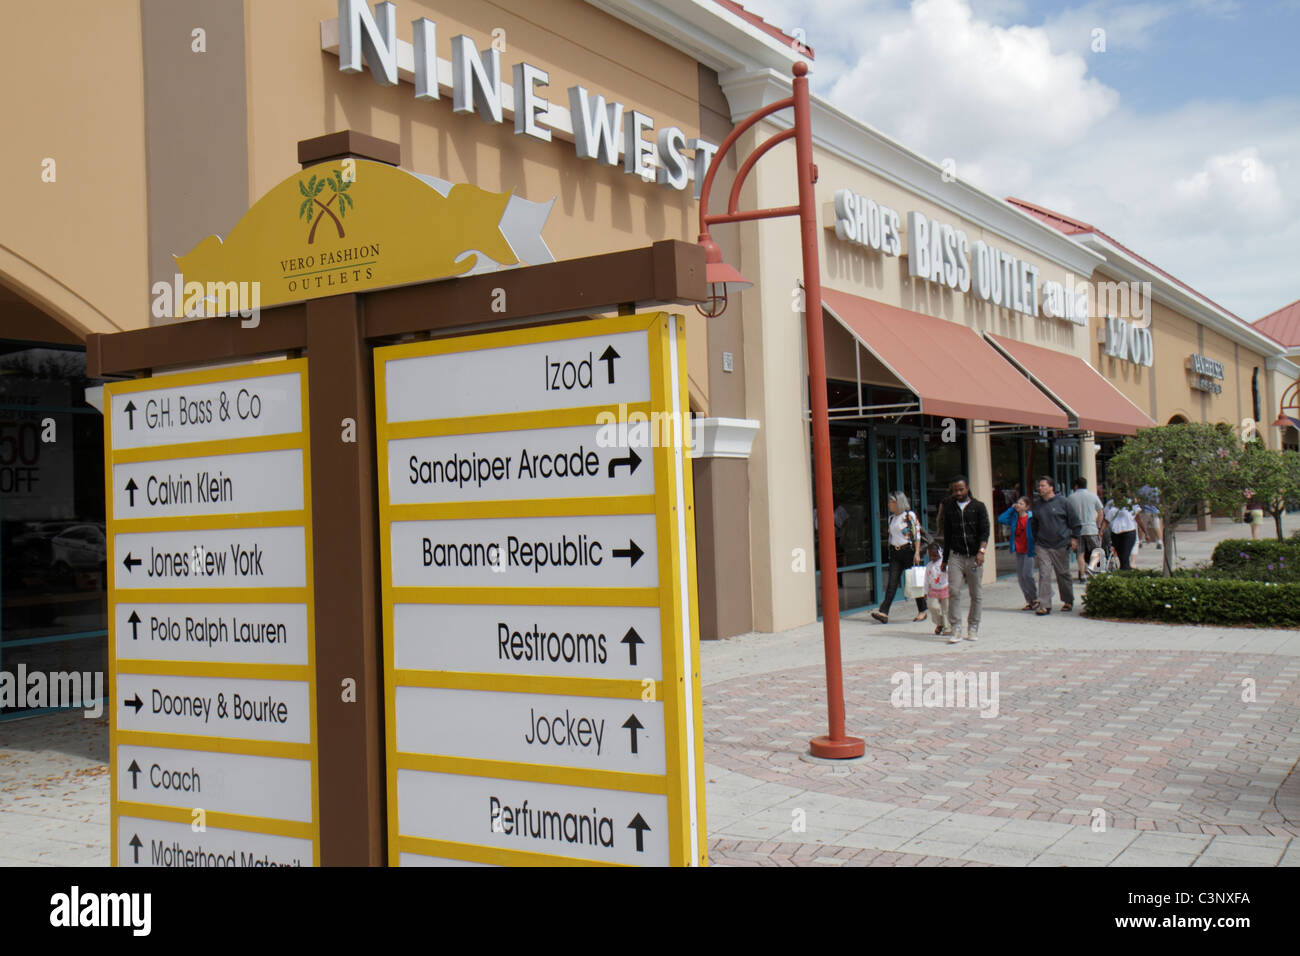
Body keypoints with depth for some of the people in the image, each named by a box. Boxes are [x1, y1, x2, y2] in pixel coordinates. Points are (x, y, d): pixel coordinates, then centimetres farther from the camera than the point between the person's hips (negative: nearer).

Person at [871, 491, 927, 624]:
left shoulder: (910, 515, -5)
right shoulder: (891, 517, 15)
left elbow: (917, 535, -8)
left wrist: (917, 553, -15)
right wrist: (890, 552, 18)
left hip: (908, 550, -5)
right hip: (895, 552, 5)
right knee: (892, 582, -5)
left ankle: (922, 611, 16)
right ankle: (883, 612, -16)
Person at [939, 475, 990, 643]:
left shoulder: (978, 507, 5)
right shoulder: (949, 508, 13)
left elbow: (985, 530, -3)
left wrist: (981, 550, -19)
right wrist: (945, 559, 17)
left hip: (974, 557, -1)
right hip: (956, 556, 1)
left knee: (976, 594, 3)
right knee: (953, 591, -11)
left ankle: (973, 628, 15)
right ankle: (956, 629, -9)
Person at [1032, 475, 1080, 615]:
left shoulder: (1062, 501, -2)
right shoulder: (1037, 504, 9)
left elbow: (1074, 521, 3)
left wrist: (1074, 538, -2)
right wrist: (1035, 542, 17)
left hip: (1061, 545, -2)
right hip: (1042, 546, 2)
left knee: (1063, 574, 9)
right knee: (1044, 574, -8)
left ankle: (1068, 601, 26)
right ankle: (1044, 605, -9)